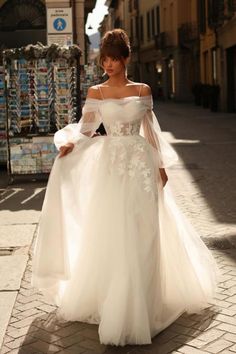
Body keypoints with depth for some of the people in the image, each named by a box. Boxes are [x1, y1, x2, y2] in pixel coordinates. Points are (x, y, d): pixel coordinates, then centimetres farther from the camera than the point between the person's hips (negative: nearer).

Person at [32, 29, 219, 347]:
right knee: (110, 237, 1)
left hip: (140, 164, 0)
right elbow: (86, 128, 2)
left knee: (140, 237, 2)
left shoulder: (142, 90, 6)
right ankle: (111, 303, 18)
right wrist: (69, 142, -18)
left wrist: (161, 166, 6)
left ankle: (138, 305, 16)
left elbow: (151, 130, 8)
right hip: (110, 165, 0)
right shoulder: (96, 92, 5)